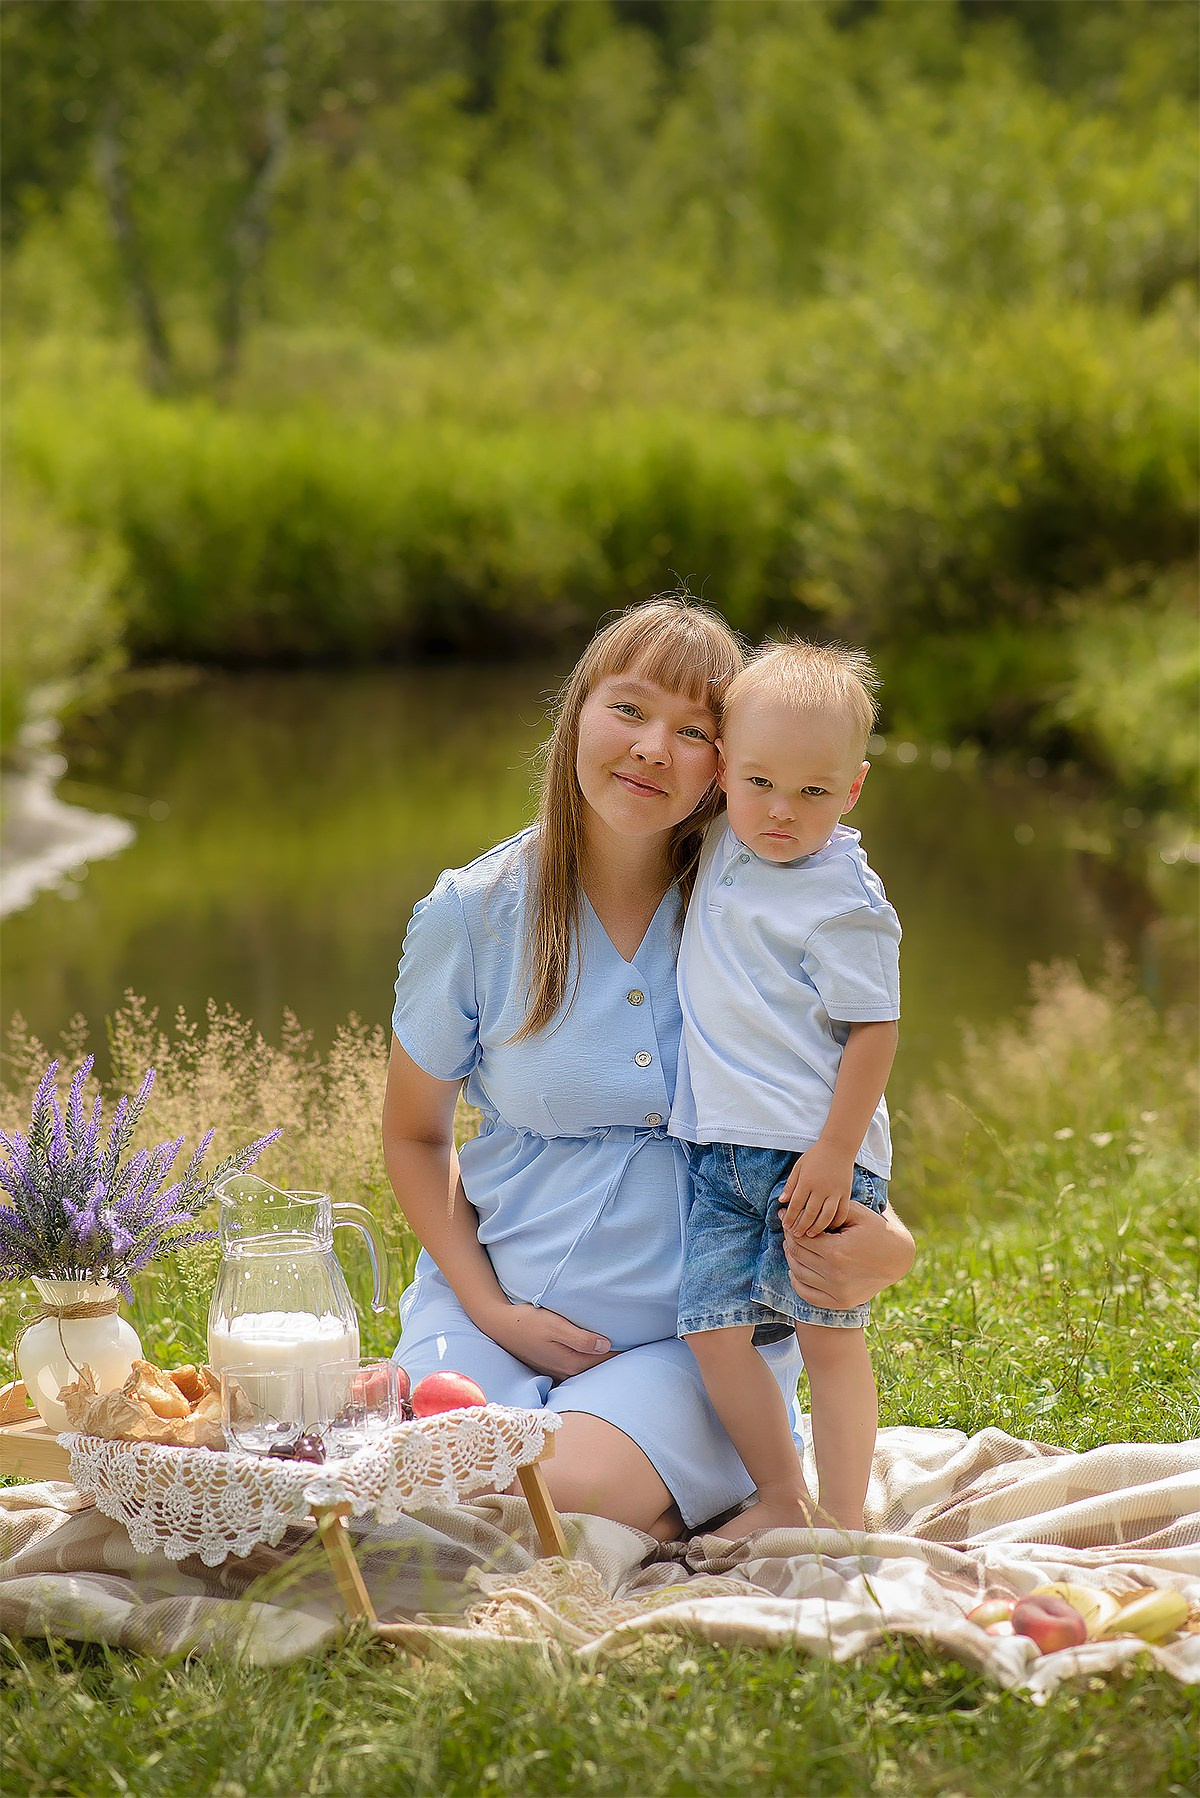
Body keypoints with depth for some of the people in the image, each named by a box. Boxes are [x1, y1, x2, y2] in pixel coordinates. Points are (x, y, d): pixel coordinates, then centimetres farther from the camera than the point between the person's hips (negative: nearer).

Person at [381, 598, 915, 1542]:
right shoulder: (472, 914, -2)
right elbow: (415, 1135, 11)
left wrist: (882, 1250, -17)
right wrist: (491, 1310, -2)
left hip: (703, 1332, -1)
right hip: (505, 1307, 1)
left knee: (575, 1496, -30)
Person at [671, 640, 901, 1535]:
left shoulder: (843, 901, -12)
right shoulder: (725, 848, 9)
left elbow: (874, 1030, -13)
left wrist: (836, 1152, -18)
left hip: (816, 1153, -6)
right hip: (723, 1151, 7)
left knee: (826, 1329, -5)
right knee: (715, 1325, 0)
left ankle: (843, 1519, 3)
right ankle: (780, 1501, 12)